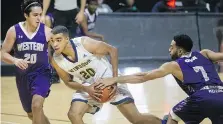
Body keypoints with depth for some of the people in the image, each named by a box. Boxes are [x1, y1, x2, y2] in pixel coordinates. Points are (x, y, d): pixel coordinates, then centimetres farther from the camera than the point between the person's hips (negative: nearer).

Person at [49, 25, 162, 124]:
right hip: (87, 87, 4)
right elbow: (68, 82, -2)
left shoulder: (85, 43, -28)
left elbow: (112, 50, -15)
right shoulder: (55, 60, -18)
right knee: (73, 115, -17)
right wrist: (86, 89, -22)